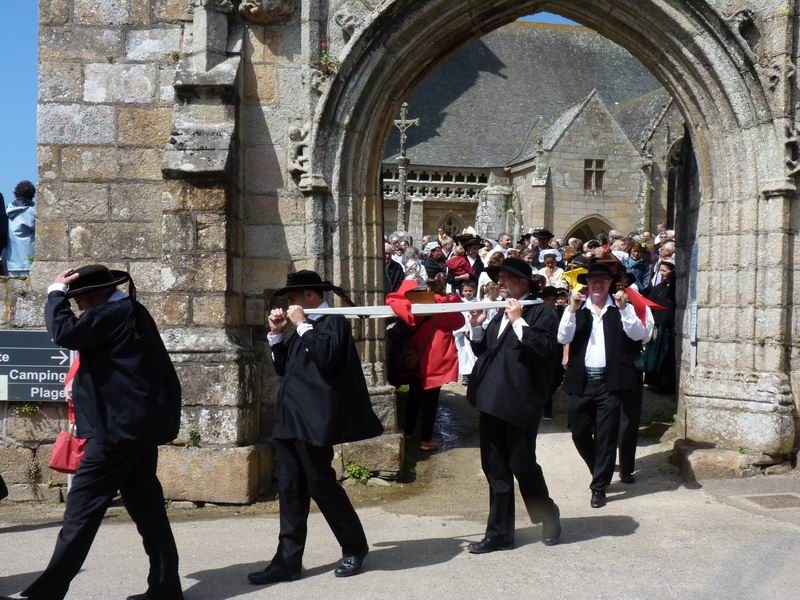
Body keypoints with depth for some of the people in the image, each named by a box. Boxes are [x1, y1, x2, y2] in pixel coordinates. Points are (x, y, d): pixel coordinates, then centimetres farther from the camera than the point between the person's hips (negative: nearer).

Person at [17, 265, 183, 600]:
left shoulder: (115, 312, -13)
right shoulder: (129, 312, 20)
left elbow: (65, 332, -22)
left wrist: (56, 292, -9)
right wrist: (83, 385, 19)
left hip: (120, 426, -10)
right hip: (138, 424, 10)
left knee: (81, 508, -5)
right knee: (145, 507, 10)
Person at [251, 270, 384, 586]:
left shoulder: (334, 321, -6)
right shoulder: (302, 327, 18)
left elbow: (326, 356, -24)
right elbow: (283, 368, 19)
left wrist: (303, 324, -15)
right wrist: (276, 334, 9)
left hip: (313, 419, -8)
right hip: (290, 419, 8)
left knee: (321, 484, -1)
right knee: (290, 489, 6)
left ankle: (355, 549, 16)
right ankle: (288, 560, 10)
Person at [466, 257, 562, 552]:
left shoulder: (541, 312, -5)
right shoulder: (500, 314, 17)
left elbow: (544, 348, -19)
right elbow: (483, 351, 19)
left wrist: (518, 321, -18)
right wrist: (477, 327, 4)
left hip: (519, 402, -7)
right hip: (491, 401, 7)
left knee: (523, 466, 2)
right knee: (496, 469, 10)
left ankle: (549, 518, 26)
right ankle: (499, 533, 18)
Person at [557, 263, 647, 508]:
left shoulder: (622, 307, 4)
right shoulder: (576, 307, 7)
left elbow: (638, 335, -10)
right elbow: (563, 338, -6)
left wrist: (623, 308, -21)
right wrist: (572, 310, -17)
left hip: (610, 381, -2)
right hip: (581, 381, 2)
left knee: (606, 436, 0)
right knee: (579, 433, 10)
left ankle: (599, 487, 11)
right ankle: (601, 471, 35)